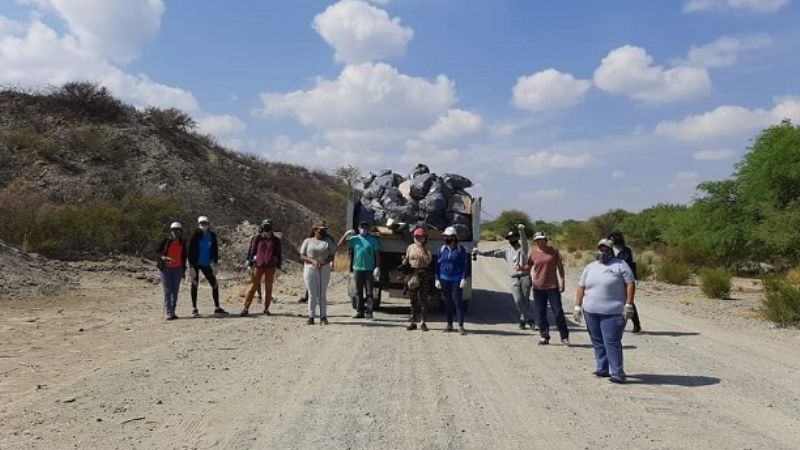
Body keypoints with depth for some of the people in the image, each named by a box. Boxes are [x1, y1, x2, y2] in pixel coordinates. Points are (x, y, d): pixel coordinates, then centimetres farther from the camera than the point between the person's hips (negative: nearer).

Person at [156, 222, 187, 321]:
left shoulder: (183, 243, 7)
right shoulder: (165, 242, -4)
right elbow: (158, 253, -1)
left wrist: (183, 270, 14)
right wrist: (164, 258, -22)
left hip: (177, 269, 3)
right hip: (166, 269, -3)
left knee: (175, 291, 4)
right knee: (167, 291, -6)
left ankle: (173, 311, 12)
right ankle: (168, 312, -5)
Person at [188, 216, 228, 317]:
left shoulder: (212, 235, 3)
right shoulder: (195, 236, -8)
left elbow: (215, 249, 9)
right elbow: (191, 251, -8)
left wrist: (215, 262, -1)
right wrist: (191, 266, -13)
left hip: (206, 264, 4)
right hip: (196, 264, -4)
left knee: (215, 284, 3)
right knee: (195, 285, 2)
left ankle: (217, 308, 12)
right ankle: (194, 309, 9)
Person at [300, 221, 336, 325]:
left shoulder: (328, 241, 8)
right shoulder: (308, 241, 7)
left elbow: (332, 255, 5)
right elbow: (302, 256, 2)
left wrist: (324, 262, -15)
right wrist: (313, 261, -16)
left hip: (324, 270, 0)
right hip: (310, 269, 0)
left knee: (323, 294, 3)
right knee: (312, 294, 1)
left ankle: (323, 317, 6)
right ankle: (311, 317, 5)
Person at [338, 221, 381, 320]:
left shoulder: (373, 240, 4)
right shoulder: (354, 239, 6)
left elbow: (377, 254, 3)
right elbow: (340, 244, 3)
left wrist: (378, 267, -5)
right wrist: (346, 234, -9)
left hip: (369, 269, -2)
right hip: (357, 268, 2)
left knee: (369, 291, -1)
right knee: (359, 291, 7)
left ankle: (369, 312, 2)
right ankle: (359, 311, 13)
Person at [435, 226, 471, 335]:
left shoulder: (460, 249, -1)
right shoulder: (442, 249, 8)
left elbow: (465, 265, -1)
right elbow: (438, 265, 11)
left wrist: (464, 279, -9)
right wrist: (437, 279, 4)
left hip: (457, 280, -3)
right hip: (444, 279, 3)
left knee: (458, 302, -7)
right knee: (448, 302, 9)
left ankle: (460, 326, -4)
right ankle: (449, 324, 18)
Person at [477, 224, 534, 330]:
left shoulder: (522, 247, 1)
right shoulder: (507, 250, 13)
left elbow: (524, 240, -18)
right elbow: (494, 253, 12)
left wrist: (521, 230, -38)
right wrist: (481, 253, 3)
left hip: (525, 277, -3)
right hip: (514, 279, 3)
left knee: (525, 300, -1)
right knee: (518, 300, -8)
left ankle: (523, 320, 12)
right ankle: (529, 319, 1)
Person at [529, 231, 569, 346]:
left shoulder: (554, 250, 0)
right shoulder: (533, 253, 1)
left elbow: (560, 266, 4)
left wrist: (562, 281, -2)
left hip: (553, 286, -2)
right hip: (538, 286, 2)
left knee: (558, 312, -1)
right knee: (540, 313, 5)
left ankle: (564, 337, 11)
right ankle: (544, 337, 15)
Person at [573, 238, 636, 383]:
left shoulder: (620, 265, -1)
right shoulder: (590, 267, 13)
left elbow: (630, 284, -5)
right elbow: (581, 287, 14)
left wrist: (629, 305, -12)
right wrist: (578, 306, 8)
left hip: (613, 312, -5)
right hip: (591, 312, 5)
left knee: (612, 342, -9)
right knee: (598, 342, 11)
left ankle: (617, 373, -4)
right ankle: (602, 369, 21)